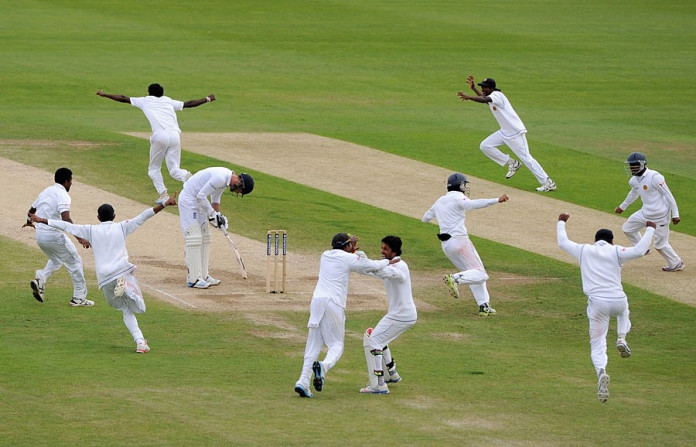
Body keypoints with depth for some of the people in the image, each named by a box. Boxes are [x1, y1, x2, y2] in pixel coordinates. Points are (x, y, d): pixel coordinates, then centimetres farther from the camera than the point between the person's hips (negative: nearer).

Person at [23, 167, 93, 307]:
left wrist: (29, 222, 49)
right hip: (54, 235, -8)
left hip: (40, 235, 8)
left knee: (56, 260, 29)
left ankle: (40, 279, 6)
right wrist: (79, 237, -33)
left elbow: (31, 211, 26)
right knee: (75, 262, 6)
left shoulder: (46, 192, 12)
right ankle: (79, 298, 7)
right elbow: (66, 219, -28)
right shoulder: (63, 195, -13)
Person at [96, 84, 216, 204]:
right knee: (174, 169, 5)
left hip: (160, 136, -3)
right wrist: (207, 99, 46)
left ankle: (163, 194, -3)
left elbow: (123, 98, 27)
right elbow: (188, 104, 33)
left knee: (154, 169, 15)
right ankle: (185, 175, -30)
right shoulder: (169, 101, 27)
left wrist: (104, 94, 38)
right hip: (174, 135, 3)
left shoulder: (145, 101, 22)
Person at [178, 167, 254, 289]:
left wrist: (218, 215, 5)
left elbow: (215, 198, 17)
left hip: (197, 201, 11)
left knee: (204, 236, 11)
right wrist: (212, 214, -18)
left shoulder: (227, 178, 6)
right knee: (194, 238, -13)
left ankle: (203, 275, 15)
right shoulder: (220, 178, -26)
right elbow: (201, 196, -26)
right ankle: (194, 279, -15)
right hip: (188, 200, -11)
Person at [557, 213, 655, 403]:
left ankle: (601, 371, -30)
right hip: (618, 301, 0)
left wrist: (561, 223, 41)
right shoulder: (616, 252, 4)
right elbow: (639, 251, -9)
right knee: (623, 310, 39)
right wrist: (649, 230, 5)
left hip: (597, 303, 0)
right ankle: (622, 339, 13)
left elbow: (562, 243, 25)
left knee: (597, 345, 1)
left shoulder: (584, 250, 10)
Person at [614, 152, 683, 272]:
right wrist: (622, 206, 36)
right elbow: (634, 193, 23)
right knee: (627, 228, 17)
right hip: (646, 212, 8)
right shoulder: (634, 180, 0)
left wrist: (675, 215, -18)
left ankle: (676, 264, 22)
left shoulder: (655, 177, -24)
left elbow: (668, 195, -19)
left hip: (660, 216, -8)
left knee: (660, 244, 0)